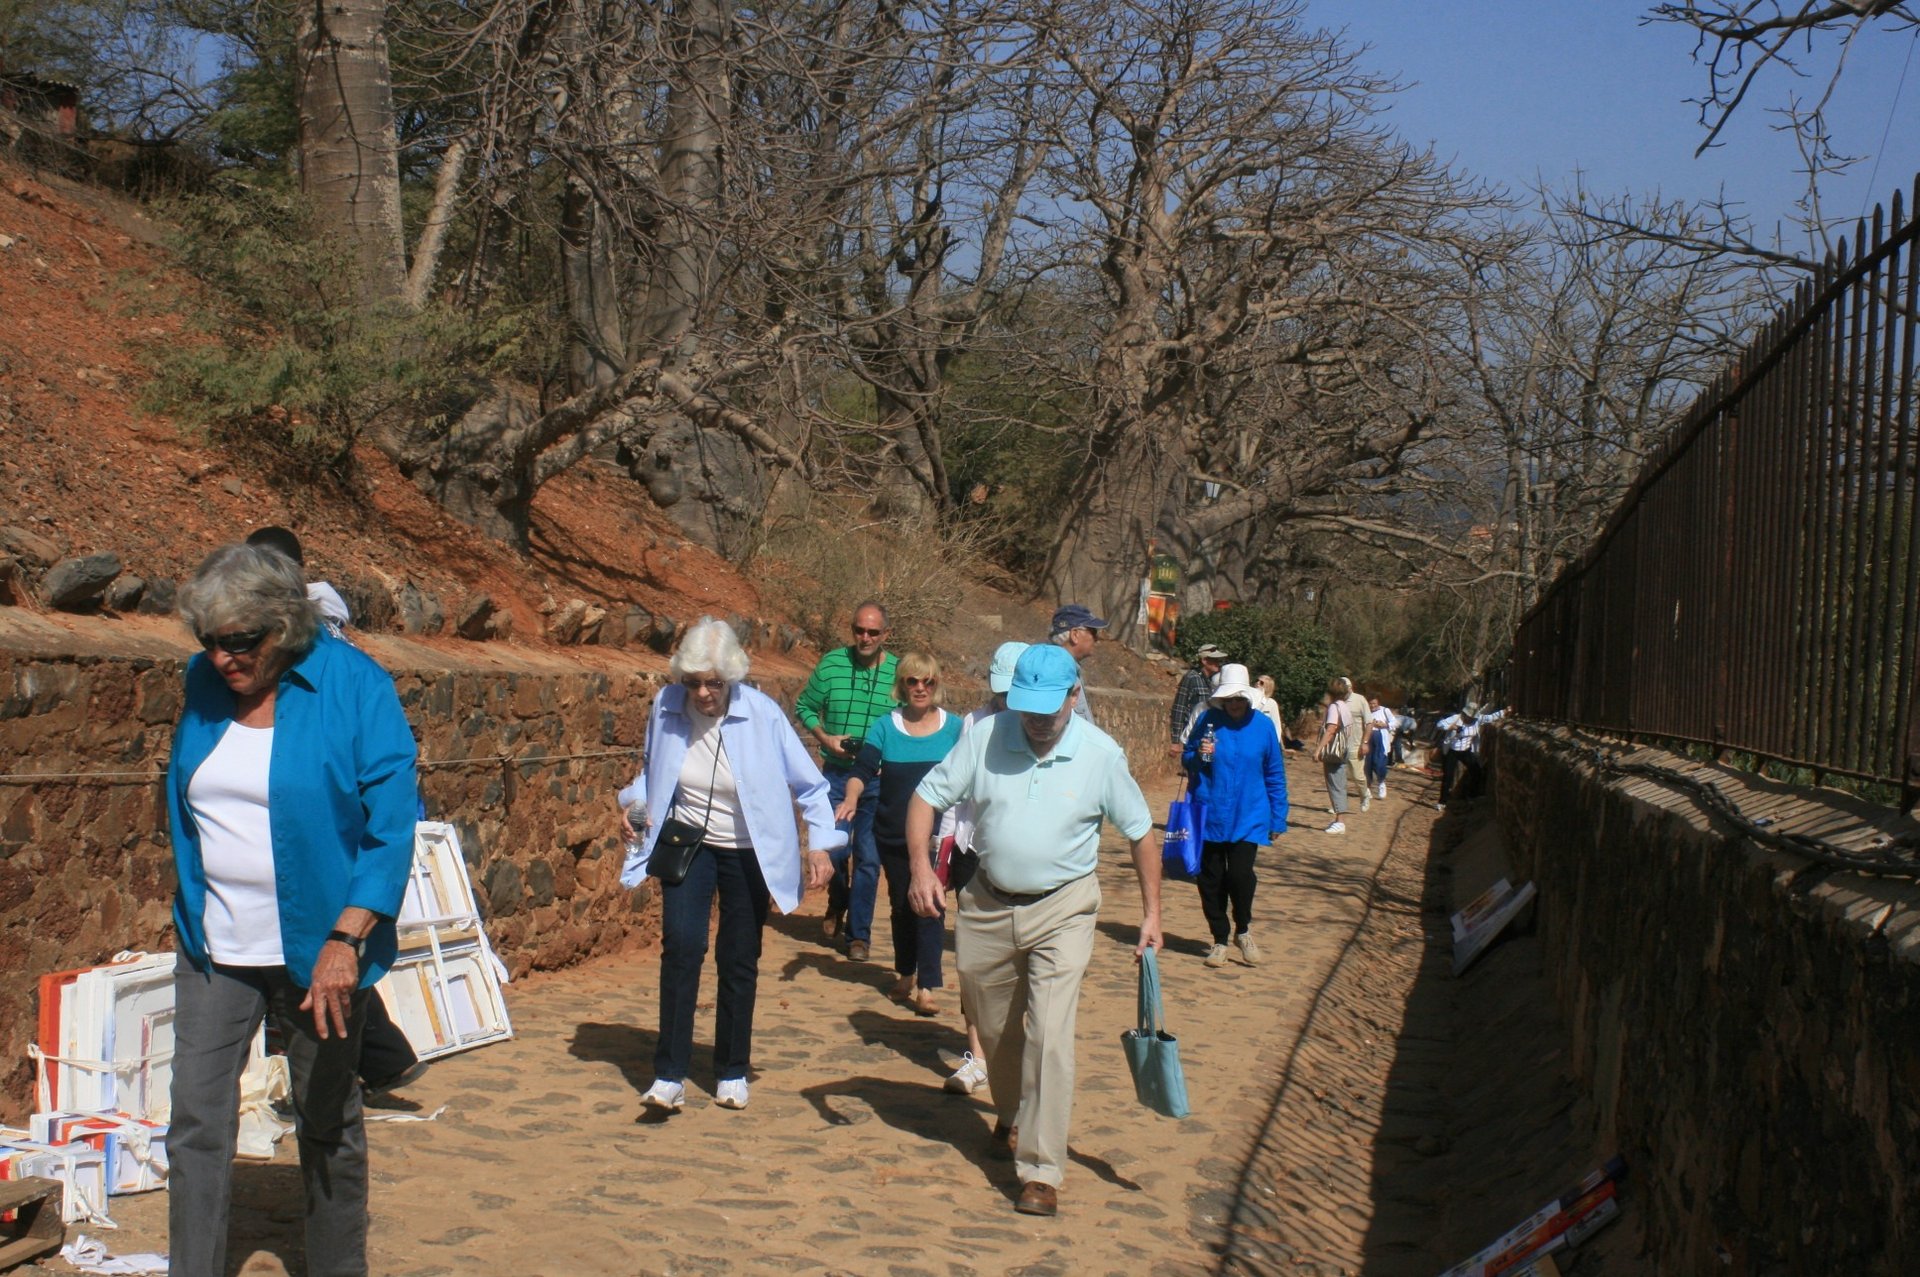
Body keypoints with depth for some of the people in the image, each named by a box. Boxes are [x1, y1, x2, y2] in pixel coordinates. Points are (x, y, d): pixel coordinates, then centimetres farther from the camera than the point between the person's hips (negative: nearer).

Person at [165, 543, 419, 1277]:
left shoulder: (353, 685, -13)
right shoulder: (205, 683, 1)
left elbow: (390, 822, -16)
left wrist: (346, 940, -25)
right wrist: (190, 909, 14)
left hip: (319, 949, -3)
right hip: (213, 948, 4)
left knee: (328, 1122, 11)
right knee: (197, 1121, -1)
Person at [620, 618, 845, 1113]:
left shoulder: (762, 713, -17)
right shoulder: (666, 706, -10)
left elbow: (809, 784, -7)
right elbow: (652, 770, 11)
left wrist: (820, 844, -16)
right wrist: (633, 800, -7)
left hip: (747, 852, -1)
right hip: (688, 844, 1)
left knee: (738, 960, 6)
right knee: (682, 945, -16)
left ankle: (732, 1072, 23)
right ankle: (669, 1076, -10)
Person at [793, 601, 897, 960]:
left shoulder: (898, 672, -4)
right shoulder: (832, 663, -3)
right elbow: (804, 707, 6)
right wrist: (824, 737, -9)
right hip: (837, 773, 0)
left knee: (868, 858, 3)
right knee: (835, 848, 1)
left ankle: (858, 933, 15)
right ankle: (837, 904, 33)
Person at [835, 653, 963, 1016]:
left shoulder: (954, 728, 0)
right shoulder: (885, 727, 1)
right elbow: (863, 770, -9)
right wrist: (851, 799, -28)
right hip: (893, 835, 2)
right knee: (901, 904, 14)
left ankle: (926, 987, -11)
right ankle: (905, 974, 32)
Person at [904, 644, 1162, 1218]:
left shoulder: (1101, 754, -11)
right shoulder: (986, 738, -10)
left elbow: (1139, 831, 1)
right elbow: (927, 795, -3)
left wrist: (1151, 912, 1)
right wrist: (920, 864, -18)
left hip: (1062, 910, -2)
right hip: (987, 906, 3)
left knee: (1049, 1035, -13)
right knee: (994, 1030, 18)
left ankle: (1041, 1170, -7)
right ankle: (1009, 1117, 46)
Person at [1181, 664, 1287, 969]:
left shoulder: (1262, 725, 0)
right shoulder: (1208, 721, -2)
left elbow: (1275, 775, 8)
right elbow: (1186, 759, 9)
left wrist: (1278, 818, 8)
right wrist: (1199, 756, -15)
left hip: (1248, 817, -1)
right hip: (1210, 815, 1)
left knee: (1240, 875, -14)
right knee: (1211, 880, 4)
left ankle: (1244, 931, 12)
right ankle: (1220, 940, 21)